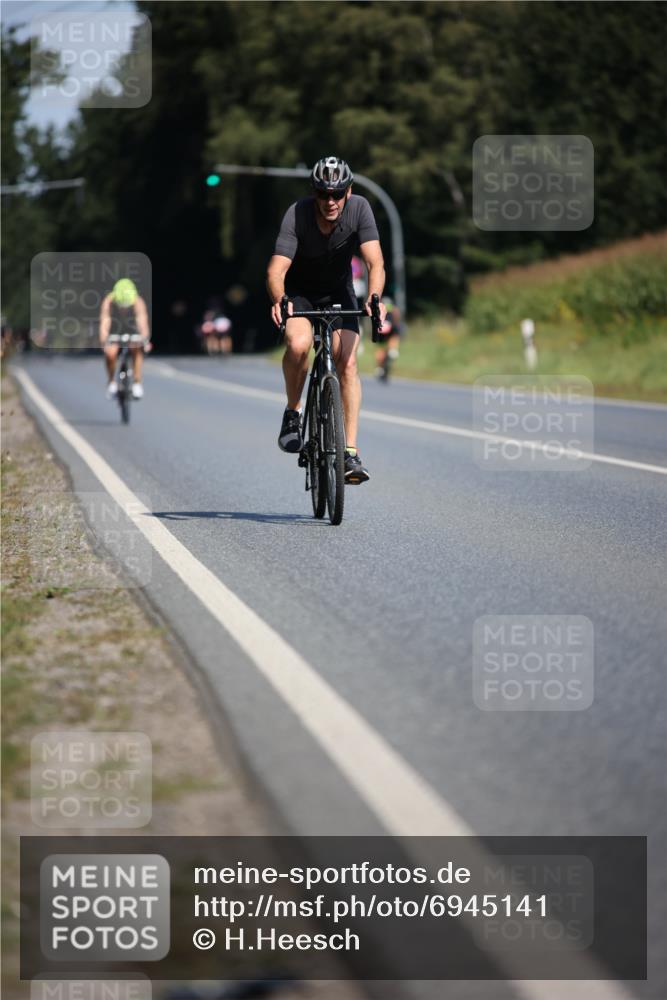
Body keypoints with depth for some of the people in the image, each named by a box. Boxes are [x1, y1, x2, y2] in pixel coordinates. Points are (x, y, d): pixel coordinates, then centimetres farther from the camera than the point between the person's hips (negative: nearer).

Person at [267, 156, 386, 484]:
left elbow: (375, 263, -29)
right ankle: (292, 413, -6)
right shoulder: (297, 214, -28)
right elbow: (276, 270, -35)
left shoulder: (359, 209, -23)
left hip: (338, 291, 2)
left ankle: (350, 452, -14)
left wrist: (374, 298, -49)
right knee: (299, 344, -31)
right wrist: (279, 301, -56)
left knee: (348, 362, -16)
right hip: (298, 291, -2)